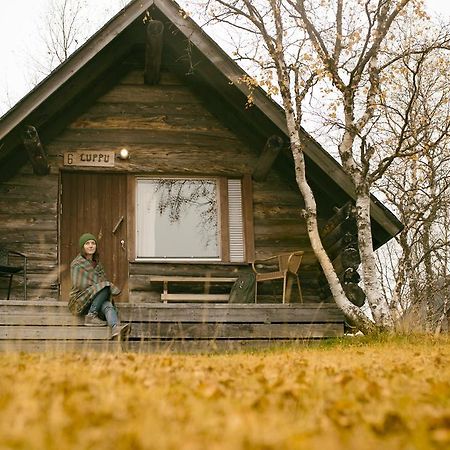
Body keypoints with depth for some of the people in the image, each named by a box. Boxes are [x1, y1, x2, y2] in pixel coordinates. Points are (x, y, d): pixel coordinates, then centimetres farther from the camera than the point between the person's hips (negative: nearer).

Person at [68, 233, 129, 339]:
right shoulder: (77, 263, -4)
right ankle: (91, 317, -23)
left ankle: (115, 328, -58)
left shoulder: (97, 263, 18)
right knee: (104, 288, -29)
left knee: (108, 305, -30)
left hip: (95, 301, 5)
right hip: (79, 301, -5)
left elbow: (103, 280, 21)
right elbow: (79, 285, -12)